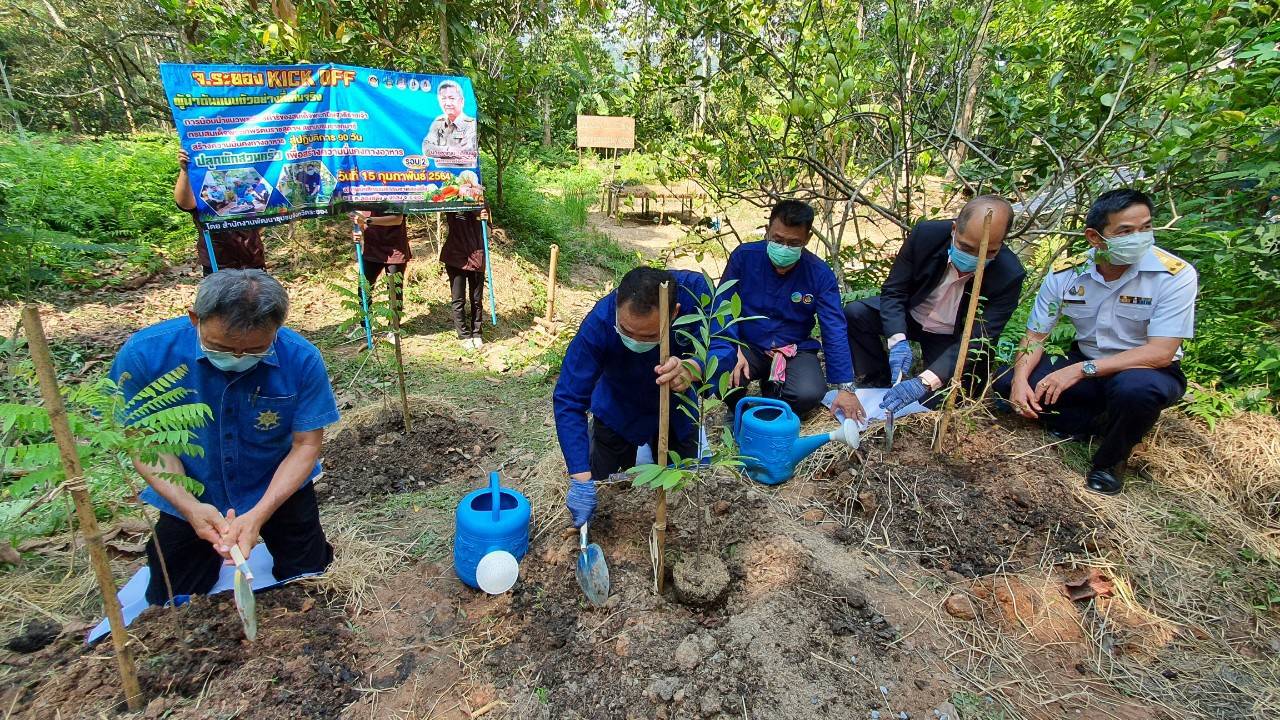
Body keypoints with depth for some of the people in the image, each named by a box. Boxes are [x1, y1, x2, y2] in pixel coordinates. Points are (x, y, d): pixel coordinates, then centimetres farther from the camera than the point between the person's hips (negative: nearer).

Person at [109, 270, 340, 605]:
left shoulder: (302, 359, -26)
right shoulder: (145, 353, -24)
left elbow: (306, 444, -18)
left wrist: (259, 514, -29)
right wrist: (189, 507, -27)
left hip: (280, 490, 0)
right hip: (189, 499, 1)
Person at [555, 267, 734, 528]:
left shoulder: (695, 290, -35)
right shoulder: (599, 322, -37)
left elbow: (722, 350, -38)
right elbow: (568, 400, -34)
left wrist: (690, 370, -61)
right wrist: (581, 479, -40)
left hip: (677, 408, 2)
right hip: (620, 409, -2)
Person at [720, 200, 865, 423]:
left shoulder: (820, 274, -11)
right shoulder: (744, 256, -11)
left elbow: (834, 330, -10)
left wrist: (845, 387, -13)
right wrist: (733, 350, -21)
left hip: (795, 349, 1)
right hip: (748, 344, 0)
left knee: (809, 394, -29)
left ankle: (772, 388, 9)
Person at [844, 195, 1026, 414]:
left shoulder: (1008, 276, -28)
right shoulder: (926, 234, -24)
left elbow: (977, 340, -30)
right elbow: (893, 291, -17)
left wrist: (926, 381, -44)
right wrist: (898, 340, -35)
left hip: (951, 338, -2)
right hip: (910, 316, 2)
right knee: (854, 313, -20)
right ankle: (877, 381, 0)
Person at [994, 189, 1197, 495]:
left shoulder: (1176, 275, -21)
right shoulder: (1065, 273, -12)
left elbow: (1161, 353, -26)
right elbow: (1035, 336, -6)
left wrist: (1081, 370, -34)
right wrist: (1020, 380, -24)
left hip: (1148, 371, -3)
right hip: (1084, 364, 4)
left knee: (1134, 388, -39)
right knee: (1007, 385, -15)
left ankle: (1111, 459, -7)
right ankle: (1104, 421, -1)